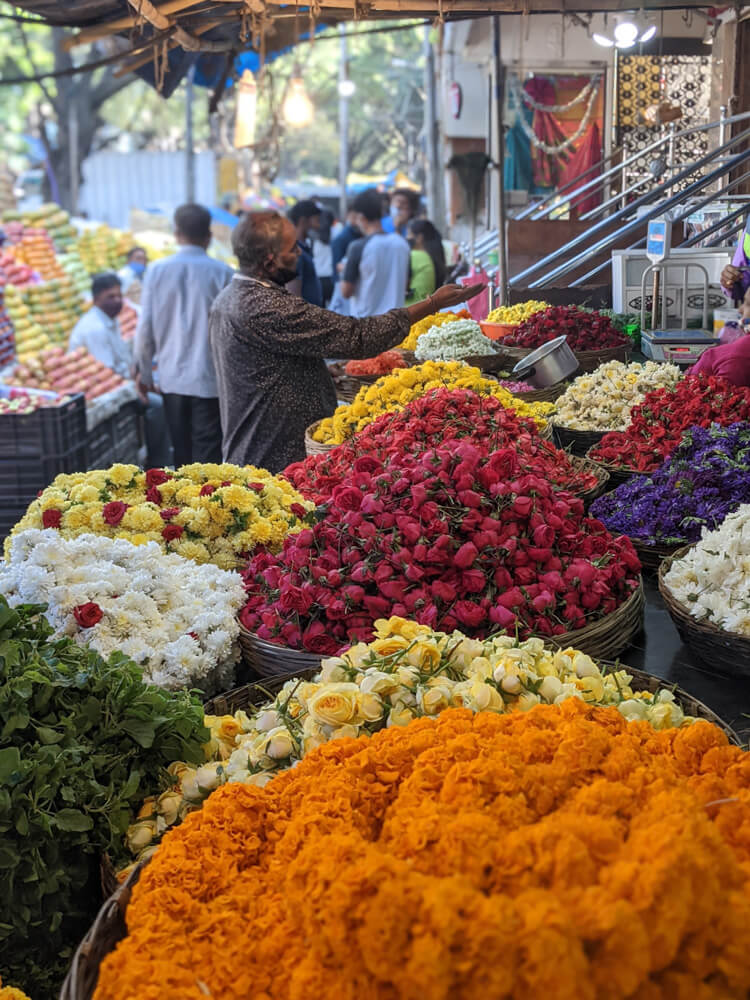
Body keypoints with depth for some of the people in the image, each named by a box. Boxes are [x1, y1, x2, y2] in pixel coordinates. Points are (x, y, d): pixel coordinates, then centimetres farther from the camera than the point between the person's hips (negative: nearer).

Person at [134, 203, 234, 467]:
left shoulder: (157, 270, -1)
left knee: (181, 452, 14)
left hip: (172, 378, 3)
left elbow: (145, 327, 2)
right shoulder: (222, 273, -8)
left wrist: (144, 371, 14)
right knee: (207, 453, 0)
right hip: (210, 378, -3)